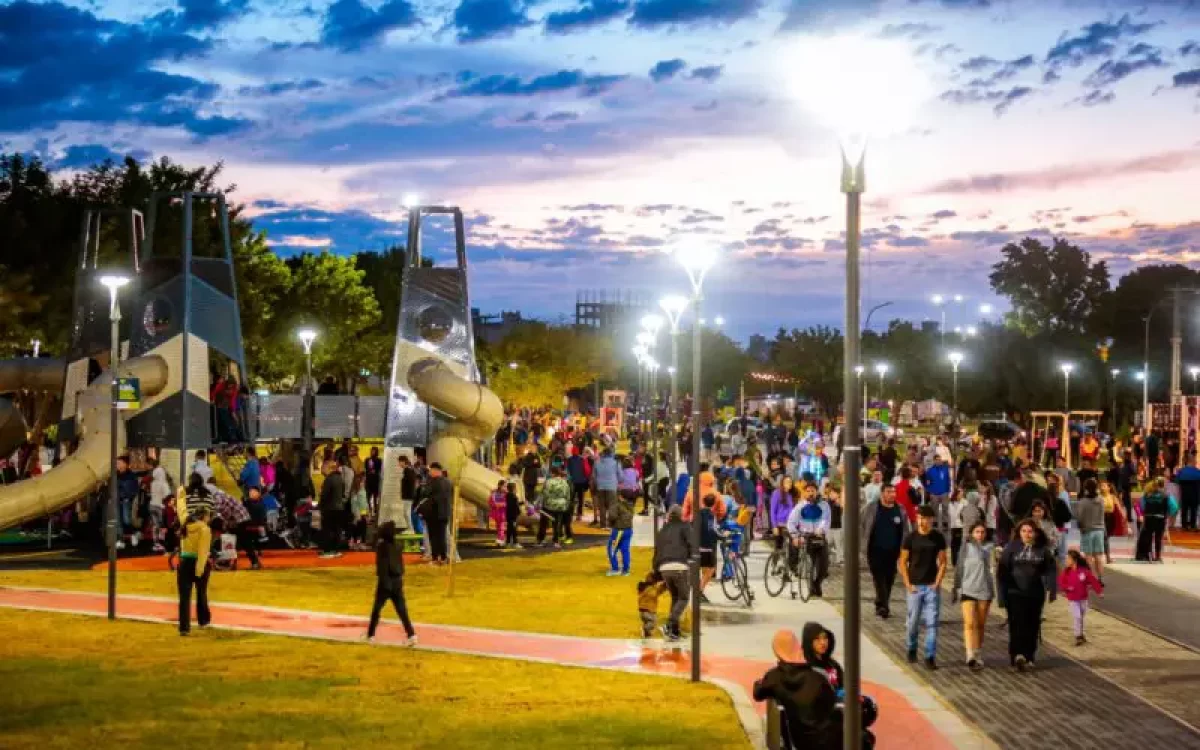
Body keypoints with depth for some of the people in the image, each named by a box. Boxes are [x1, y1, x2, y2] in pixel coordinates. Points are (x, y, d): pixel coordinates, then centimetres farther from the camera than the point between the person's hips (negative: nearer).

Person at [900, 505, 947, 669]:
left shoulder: (938, 538, 1)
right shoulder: (910, 539, -1)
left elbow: (942, 562, 5)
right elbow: (903, 562, 2)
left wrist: (937, 582, -5)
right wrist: (908, 584, -6)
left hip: (932, 586, 0)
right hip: (915, 586, 0)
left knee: (932, 622, -4)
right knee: (913, 621, 7)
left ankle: (930, 657, -1)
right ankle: (912, 649, 30)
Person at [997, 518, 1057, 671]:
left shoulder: (1042, 550, 5)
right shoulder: (1012, 548, 0)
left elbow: (1051, 570, 4)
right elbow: (1002, 571, 1)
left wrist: (1052, 588, -8)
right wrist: (1002, 594, -2)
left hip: (1035, 594, 2)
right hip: (1015, 593, -2)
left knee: (1032, 627, 7)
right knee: (1017, 624, -14)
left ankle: (1028, 657, 19)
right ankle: (1018, 655, -23)